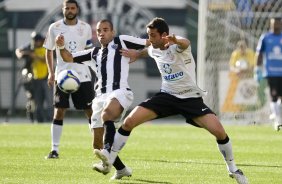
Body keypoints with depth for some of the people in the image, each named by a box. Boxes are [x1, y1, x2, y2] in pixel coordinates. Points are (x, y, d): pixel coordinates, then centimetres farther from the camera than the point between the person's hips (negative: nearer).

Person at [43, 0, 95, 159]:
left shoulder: (85, 28, 3)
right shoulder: (55, 28, 0)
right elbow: (49, 51, 8)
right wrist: (51, 73, -2)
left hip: (83, 75, 1)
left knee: (91, 111, 1)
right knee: (59, 112, -5)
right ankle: (55, 149, -1)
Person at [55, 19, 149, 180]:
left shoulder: (121, 42, 12)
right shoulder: (95, 53, 26)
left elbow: (149, 43, 9)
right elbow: (69, 58, 28)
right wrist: (62, 47, 10)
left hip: (120, 92, -7)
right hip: (101, 97, 7)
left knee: (107, 114, -40)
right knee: (98, 143, 2)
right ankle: (122, 169, 21)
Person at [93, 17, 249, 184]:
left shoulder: (177, 46, -19)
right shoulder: (154, 50, 2)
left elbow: (185, 44, -49)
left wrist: (176, 41, -71)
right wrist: (135, 55, 20)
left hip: (191, 98, -5)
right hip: (167, 96, 5)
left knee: (219, 131, -22)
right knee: (129, 121, -12)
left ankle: (232, 168, 1)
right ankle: (109, 159, -2)